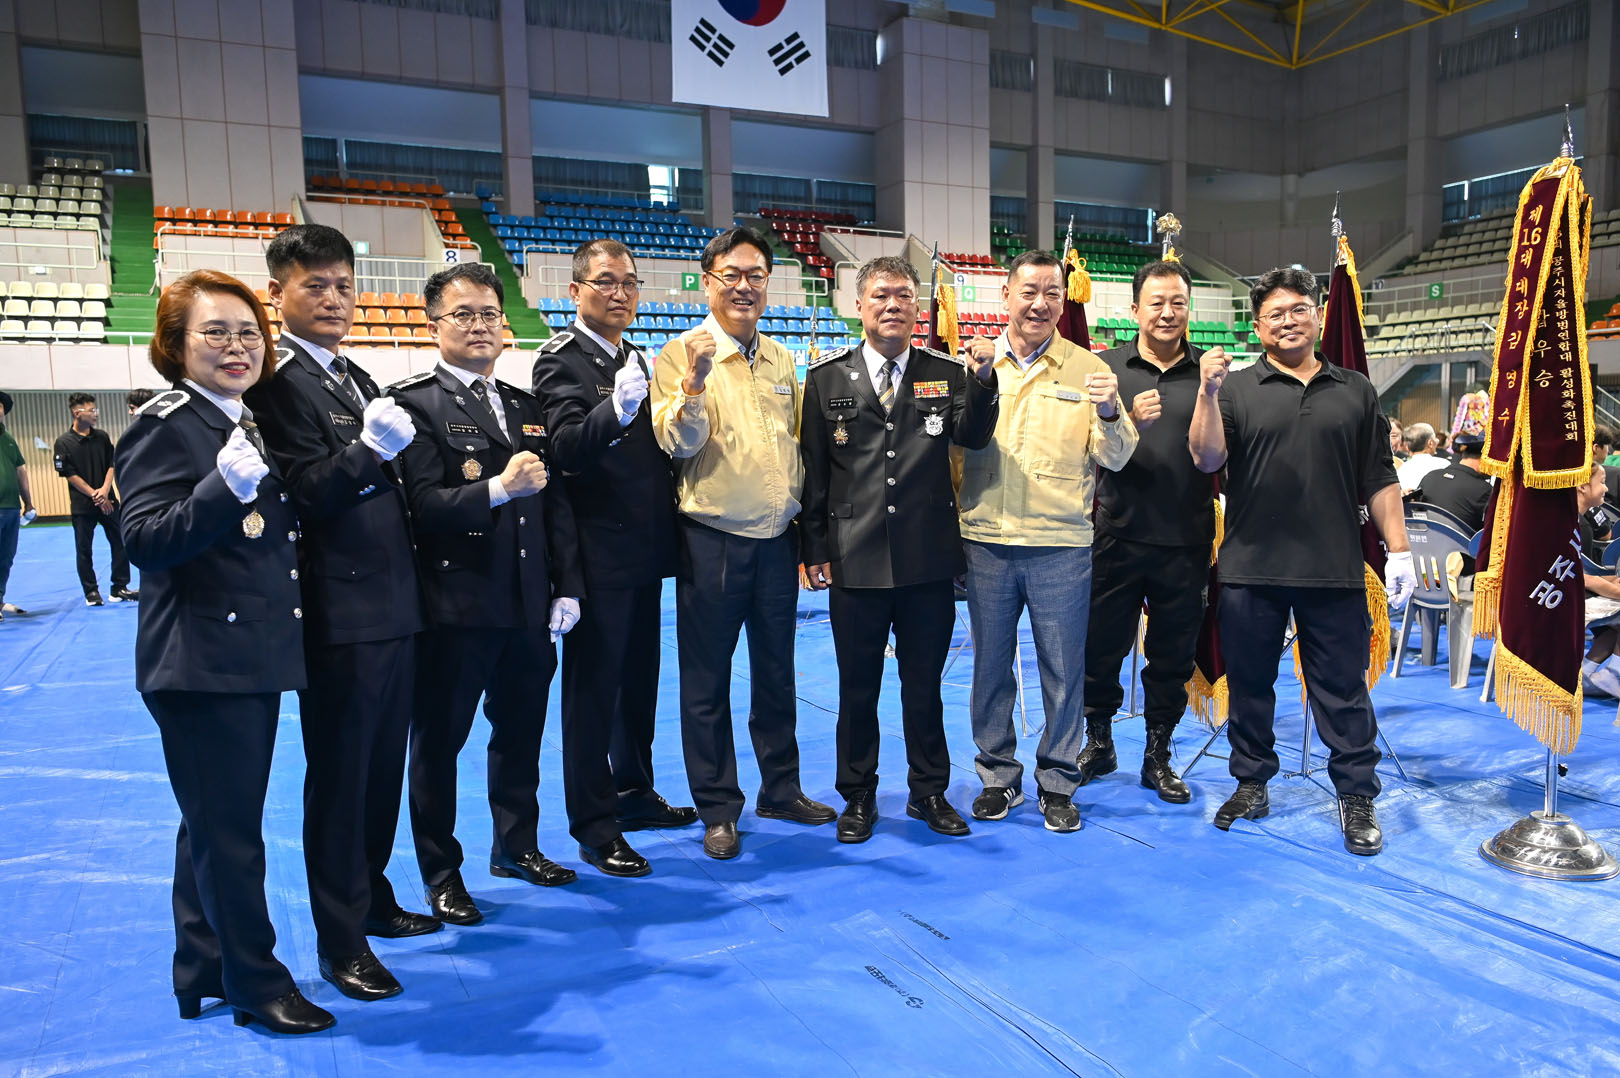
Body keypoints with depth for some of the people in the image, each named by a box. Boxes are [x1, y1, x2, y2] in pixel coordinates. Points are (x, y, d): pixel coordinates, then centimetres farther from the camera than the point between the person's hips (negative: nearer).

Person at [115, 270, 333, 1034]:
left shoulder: (251, 423, 13)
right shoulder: (165, 425, -11)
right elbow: (145, 542, -19)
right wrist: (227, 486, -34)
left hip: (255, 657, 8)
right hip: (200, 663, -8)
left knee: (215, 826, 18)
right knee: (228, 830, 2)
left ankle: (202, 974, 33)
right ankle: (256, 983, 17)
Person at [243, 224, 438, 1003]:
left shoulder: (356, 378, 15)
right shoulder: (277, 380, -12)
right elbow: (303, 493, -19)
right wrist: (370, 448, -31)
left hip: (393, 603, 8)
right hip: (340, 611, -8)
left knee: (383, 763, 18)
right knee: (338, 774, 3)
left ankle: (371, 894, 36)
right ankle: (340, 940, 18)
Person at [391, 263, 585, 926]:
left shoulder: (526, 407, 14)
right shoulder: (414, 404, -7)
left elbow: (556, 503, 12)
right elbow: (424, 504, -18)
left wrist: (567, 587, 6)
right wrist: (497, 489, -32)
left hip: (528, 606, 6)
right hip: (456, 607, -6)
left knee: (521, 732, 18)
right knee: (437, 740, 8)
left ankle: (516, 846, 38)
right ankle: (440, 872, 24)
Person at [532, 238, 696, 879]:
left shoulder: (634, 358, 15)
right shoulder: (563, 359, -10)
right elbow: (568, 448, -25)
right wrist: (616, 408, -40)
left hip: (644, 550, 8)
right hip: (599, 554, -8)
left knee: (639, 678, 18)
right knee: (593, 688, 1)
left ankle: (634, 792, 34)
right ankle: (593, 826, 11)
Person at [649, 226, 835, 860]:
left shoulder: (781, 360, 11)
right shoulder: (681, 356, -7)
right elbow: (679, 444, -16)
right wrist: (693, 382, -33)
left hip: (776, 538, 5)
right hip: (713, 540, -5)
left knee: (776, 672, 16)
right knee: (708, 682, 5)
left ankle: (781, 790, 31)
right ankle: (717, 809, 19)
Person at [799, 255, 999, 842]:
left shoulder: (946, 373, 5)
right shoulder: (827, 377, 3)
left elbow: (973, 437, -11)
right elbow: (813, 470, 3)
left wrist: (981, 380, -27)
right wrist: (815, 549, 0)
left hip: (929, 559, 1)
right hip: (856, 562, 0)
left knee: (925, 684, 13)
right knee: (857, 688, 11)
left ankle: (929, 792, 29)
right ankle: (858, 797, 27)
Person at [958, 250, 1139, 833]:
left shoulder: (1088, 369, 4)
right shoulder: (975, 362, 6)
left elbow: (1115, 458, 1)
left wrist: (1108, 412, -19)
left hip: (1060, 545, -1)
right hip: (986, 542, 1)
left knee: (1063, 670, 6)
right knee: (990, 665, 11)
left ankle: (1057, 783, 22)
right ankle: (999, 776, 27)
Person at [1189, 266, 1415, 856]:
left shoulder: (1355, 390, 12)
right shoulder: (1237, 389, 4)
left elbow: (1379, 479, 11)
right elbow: (1207, 458, -10)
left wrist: (1398, 550, 6)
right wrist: (1208, 394, -23)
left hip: (1335, 571, 1)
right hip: (1250, 569, -1)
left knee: (1343, 687, 6)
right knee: (1249, 683, 9)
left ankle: (1357, 796, 18)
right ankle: (1252, 783, 24)